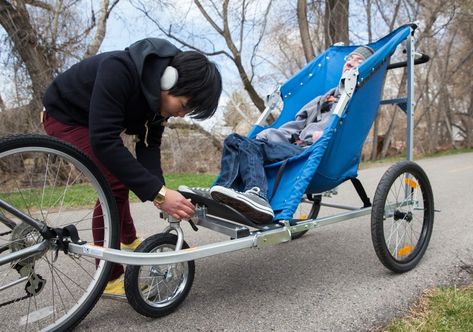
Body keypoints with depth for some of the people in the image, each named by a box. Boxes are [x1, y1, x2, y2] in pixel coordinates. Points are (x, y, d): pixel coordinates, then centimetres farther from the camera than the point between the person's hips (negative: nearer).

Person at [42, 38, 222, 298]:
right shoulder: (119, 70, -39)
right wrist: (157, 193, -45)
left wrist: (160, 190, -31)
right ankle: (109, 278, -9)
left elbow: (149, 144, -14)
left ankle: (128, 241, 43)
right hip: (65, 116, -8)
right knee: (114, 182, -21)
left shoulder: (162, 92, -14)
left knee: (122, 176, 18)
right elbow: (104, 140, -42)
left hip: (94, 120, 8)